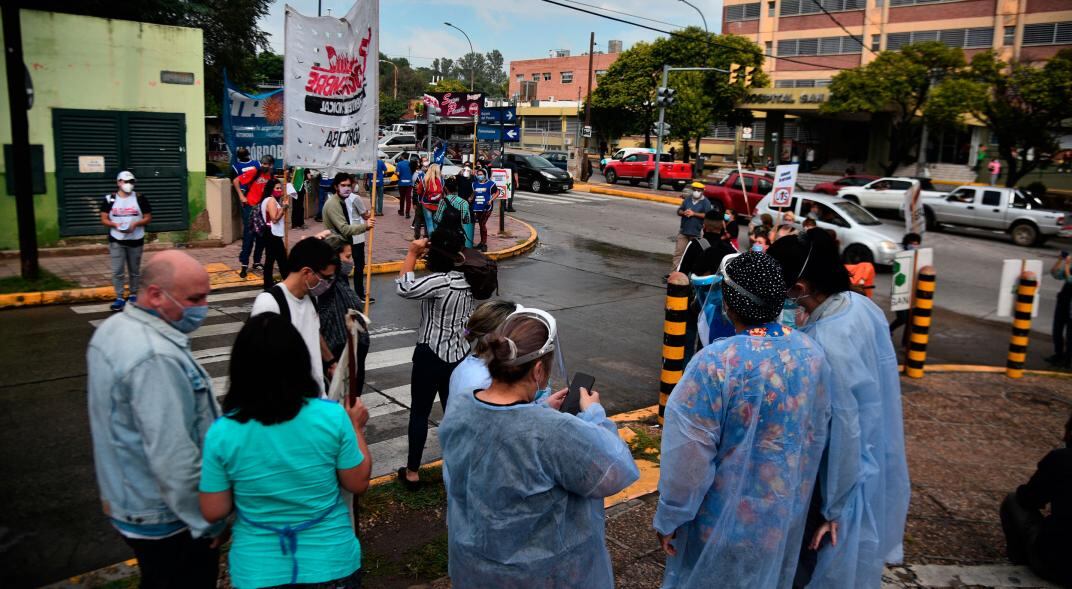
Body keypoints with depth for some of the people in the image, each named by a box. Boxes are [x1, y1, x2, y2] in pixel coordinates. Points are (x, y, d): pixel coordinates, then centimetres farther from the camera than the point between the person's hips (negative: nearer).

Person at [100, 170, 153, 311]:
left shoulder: (140, 198, 0)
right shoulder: (109, 199, 0)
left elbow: (148, 218, 2)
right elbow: (104, 219, 2)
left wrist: (135, 224, -16)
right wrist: (115, 225, -18)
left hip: (136, 240, 1)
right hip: (116, 241, 0)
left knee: (135, 271, 11)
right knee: (117, 271, -3)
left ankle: (133, 295, 23)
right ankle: (119, 298, 2)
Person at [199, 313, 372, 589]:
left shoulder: (221, 433, -16)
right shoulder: (332, 416, -19)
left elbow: (213, 512, -7)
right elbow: (358, 483, -6)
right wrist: (356, 428, 6)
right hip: (332, 563, 0)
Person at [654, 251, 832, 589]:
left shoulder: (714, 364, -29)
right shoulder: (811, 351, -8)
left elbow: (688, 454, -24)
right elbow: (819, 432, 4)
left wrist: (669, 518, -10)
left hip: (729, 518, -5)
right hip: (788, 509, 6)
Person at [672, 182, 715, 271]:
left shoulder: (706, 202, -3)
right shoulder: (687, 199, 10)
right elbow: (679, 211, 13)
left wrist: (694, 214, -16)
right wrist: (684, 212, -11)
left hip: (696, 232, -4)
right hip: (683, 230, 4)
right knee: (679, 250, 1)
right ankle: (675, 266, 5)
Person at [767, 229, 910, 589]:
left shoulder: (825, 344, -33)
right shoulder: (861, 304, -7)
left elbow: (843, 432, -26)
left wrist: (833, 509, -15)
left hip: (850, 477, -8)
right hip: (877, 462, 8)